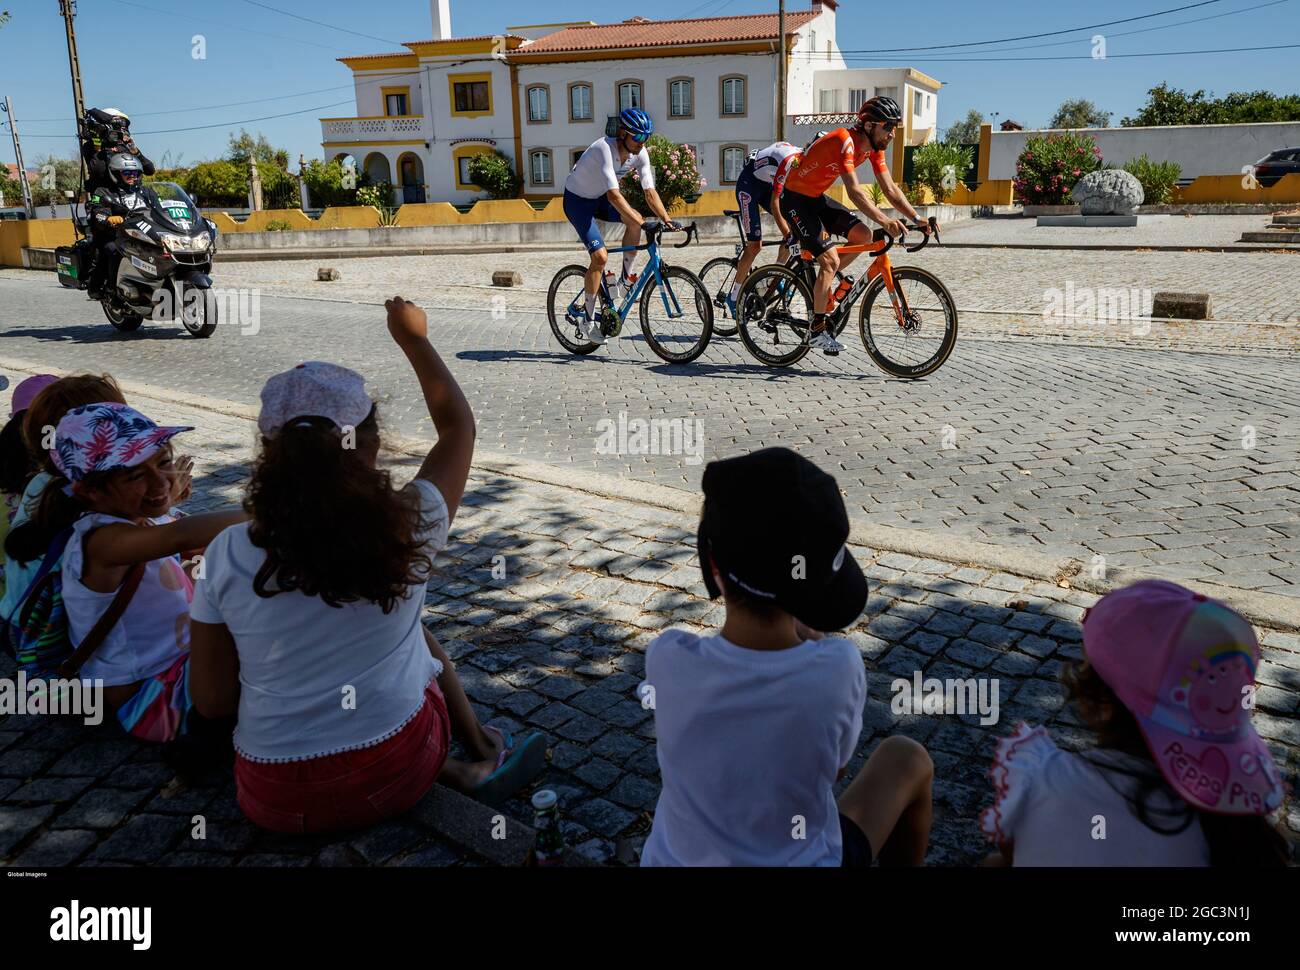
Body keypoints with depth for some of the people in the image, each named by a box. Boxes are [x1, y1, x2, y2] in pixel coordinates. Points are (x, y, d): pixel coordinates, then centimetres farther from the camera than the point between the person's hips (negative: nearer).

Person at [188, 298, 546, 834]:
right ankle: (482, 758, 33)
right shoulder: (408, 525, -16)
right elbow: (458, 426, 3)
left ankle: (455, 772, 12)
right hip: (395, 775, 0)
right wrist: (413, 338, 16)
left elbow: (212, 700, -5)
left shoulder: (226, 555, -13)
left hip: (277, 799, 1)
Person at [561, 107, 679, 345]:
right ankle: (588, 319, -7)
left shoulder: (640, 153, -13)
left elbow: (650, 191, -14)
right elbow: (613, 195, -44)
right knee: (600, 256, -19)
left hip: (599, 198, 6)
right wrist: (644, 223, -50)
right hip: (577, 200, -6)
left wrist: (667, 220, -28)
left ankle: (626, 277, -1)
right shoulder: (604, 148, -34)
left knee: (635, 221, -20)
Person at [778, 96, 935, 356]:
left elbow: (890, 189, 1)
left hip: (817, 198, 9)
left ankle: (823, 281, 11)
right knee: (830, 259, -16)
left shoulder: (874, 147, -1)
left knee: (863, 236, -6)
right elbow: (854, 191, -37)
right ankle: (817, 330, -8)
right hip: (795, 199, -8)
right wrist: (884, 220, -47)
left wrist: (917, 218, -8)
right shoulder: (845, 141, -27)